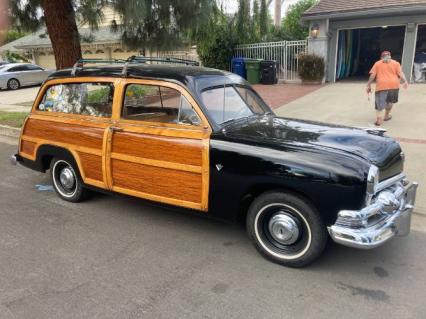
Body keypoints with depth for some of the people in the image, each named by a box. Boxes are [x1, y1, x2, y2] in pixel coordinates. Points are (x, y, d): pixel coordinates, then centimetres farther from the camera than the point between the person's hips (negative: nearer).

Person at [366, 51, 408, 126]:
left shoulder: (377, 63, 13)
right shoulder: (396, 63, 15)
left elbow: (372, 75, 4)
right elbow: (400, 73, 2)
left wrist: (368, 85, 6)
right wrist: (405, 82, -2)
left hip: (382, 85, -2)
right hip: (393, 85, 2)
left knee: (380, 103, -5)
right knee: (390, 101, 23)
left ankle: (379, 119, -24)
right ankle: (386, 116, 34)